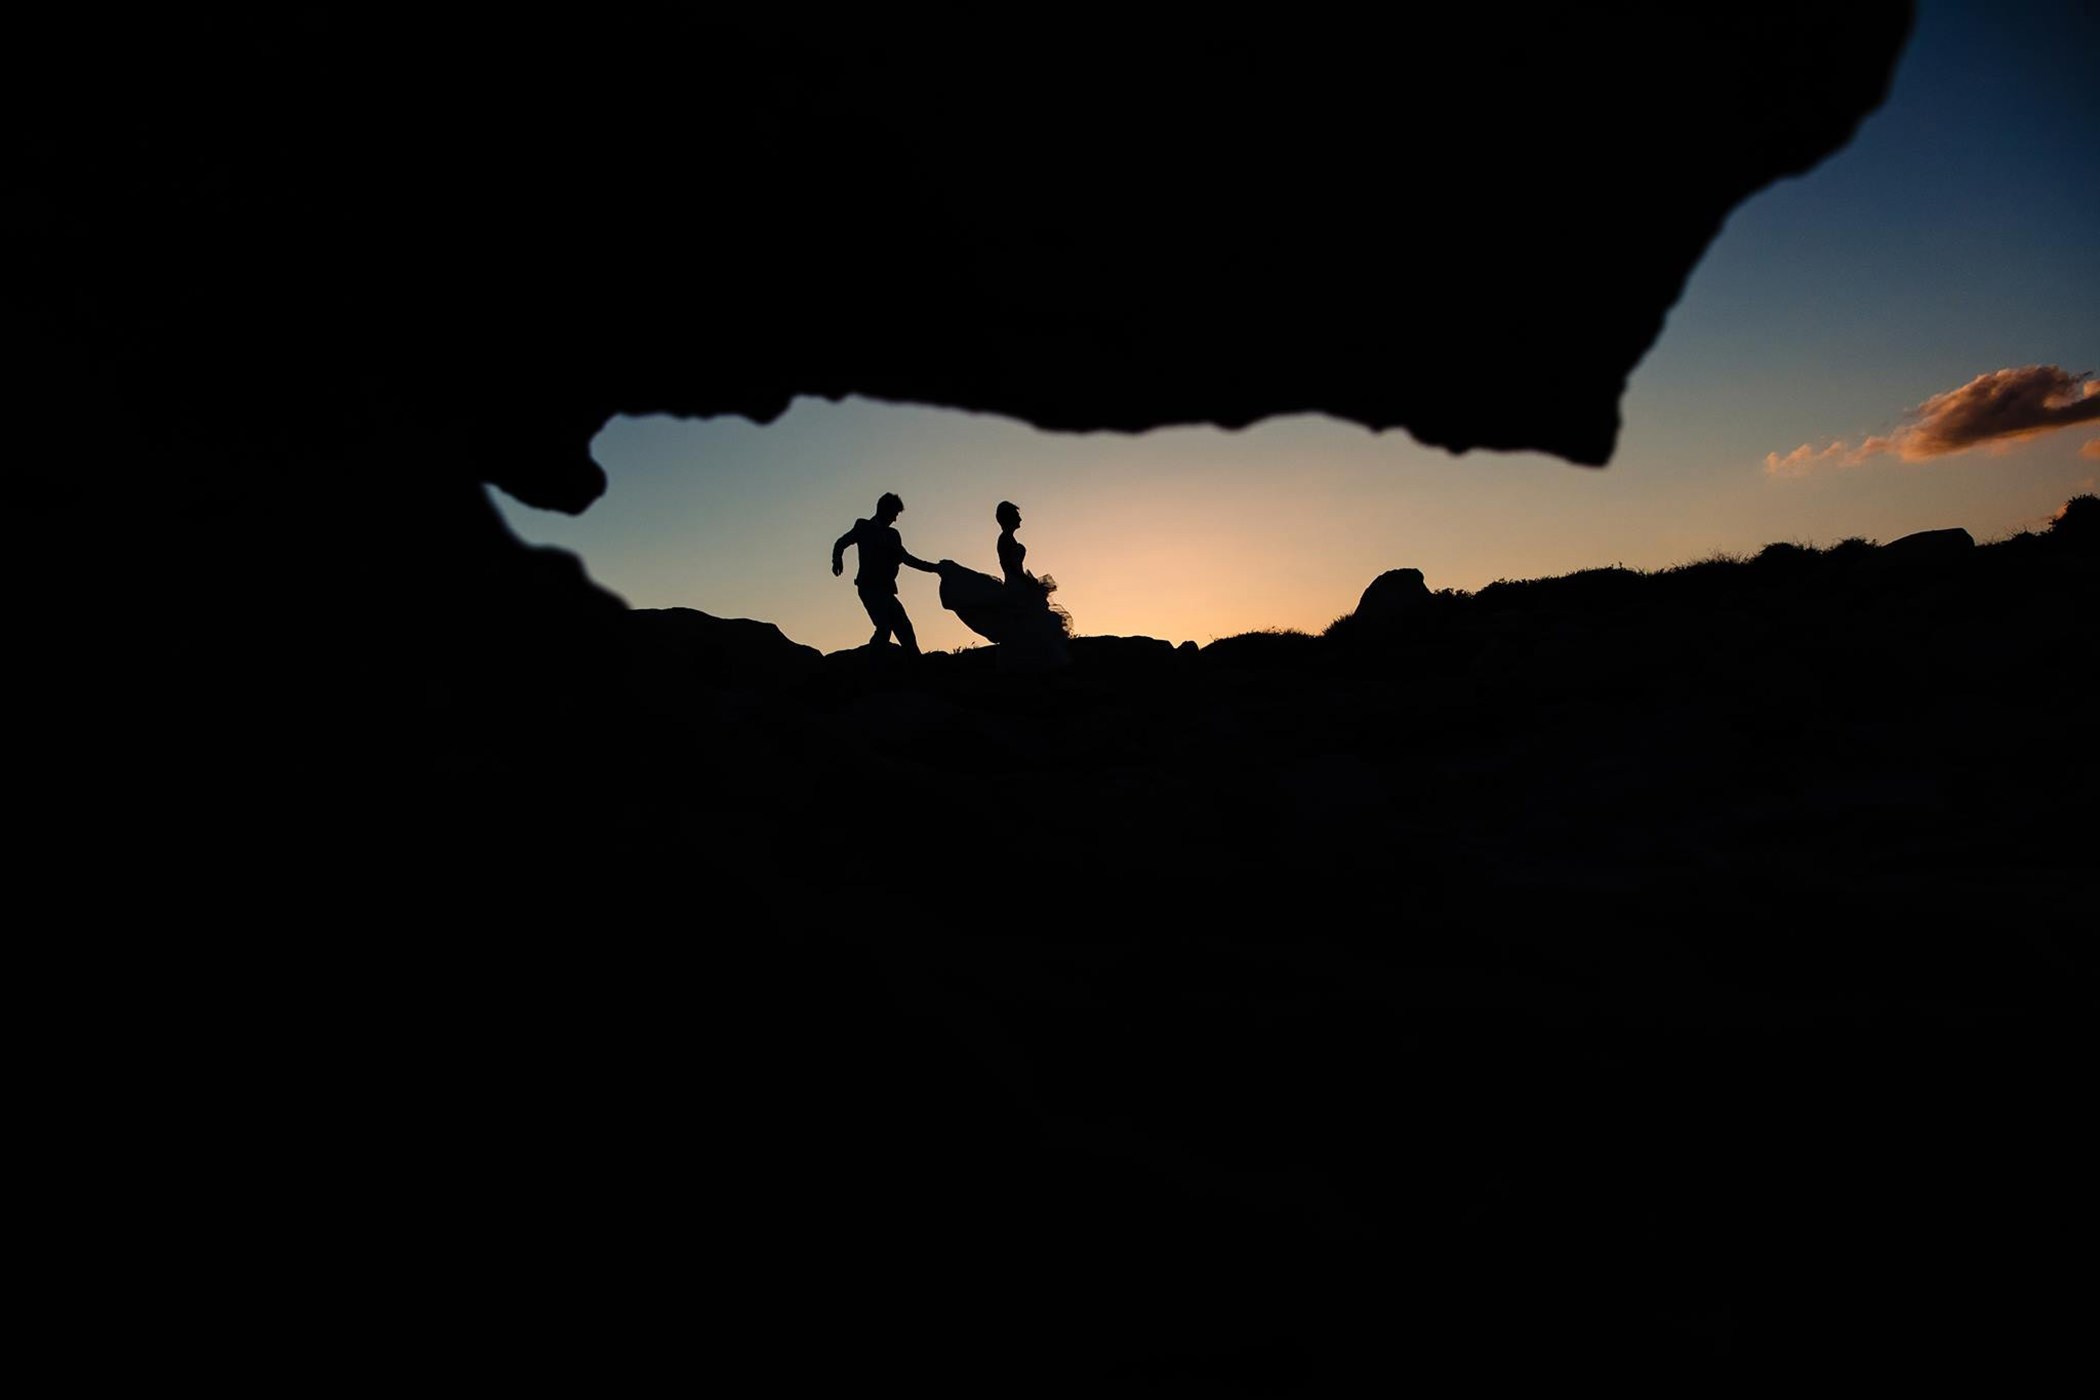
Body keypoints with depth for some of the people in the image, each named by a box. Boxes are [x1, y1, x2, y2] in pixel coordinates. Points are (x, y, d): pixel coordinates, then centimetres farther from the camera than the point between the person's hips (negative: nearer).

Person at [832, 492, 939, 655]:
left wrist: (934, 568, 20)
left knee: (904, 627, 2)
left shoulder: (893, 534, 21)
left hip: (885, 590, 7)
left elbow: (906, 557, 26)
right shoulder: (864, 527, 6)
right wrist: (837, 559, -20)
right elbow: (840, 543, 2)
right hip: (869, 587, -7)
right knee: (884, 627, -21)